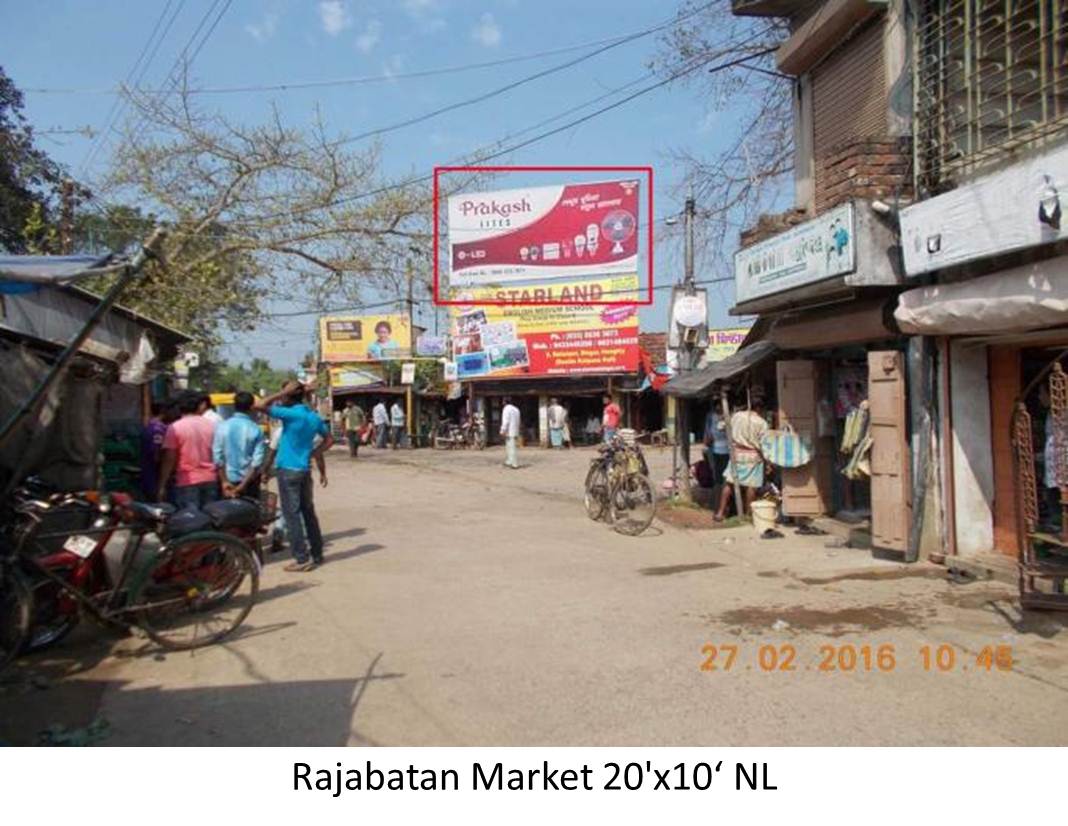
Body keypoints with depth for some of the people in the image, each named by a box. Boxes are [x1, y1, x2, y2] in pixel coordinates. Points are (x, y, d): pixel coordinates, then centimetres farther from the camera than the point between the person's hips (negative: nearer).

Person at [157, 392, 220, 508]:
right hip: (210, 480, 4)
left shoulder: (175, 428, -5)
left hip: (186, 482, -4)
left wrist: (162, 486, -2)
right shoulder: (212, 425, 5)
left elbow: (169, 460, -8)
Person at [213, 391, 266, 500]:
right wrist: (243, 485, -10)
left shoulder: (222, 427, -6)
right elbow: (257, 461, -14)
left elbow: (217, 457, -7)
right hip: (249, 481, -1)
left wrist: (224, 481, -3)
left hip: (228, 480, 1)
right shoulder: (255, 430, -10)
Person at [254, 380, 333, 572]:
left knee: (292, 515, -2)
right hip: (305, 470, 7)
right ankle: (317, 555, 21)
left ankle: (302, 559, -1)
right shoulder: (313, 416, 8)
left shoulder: (291, 414, -16)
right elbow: (329, 439, 17)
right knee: (308, 512, 14)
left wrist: (284, 392, -14)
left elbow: (260, 406, -20)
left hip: (288, 470, -7)